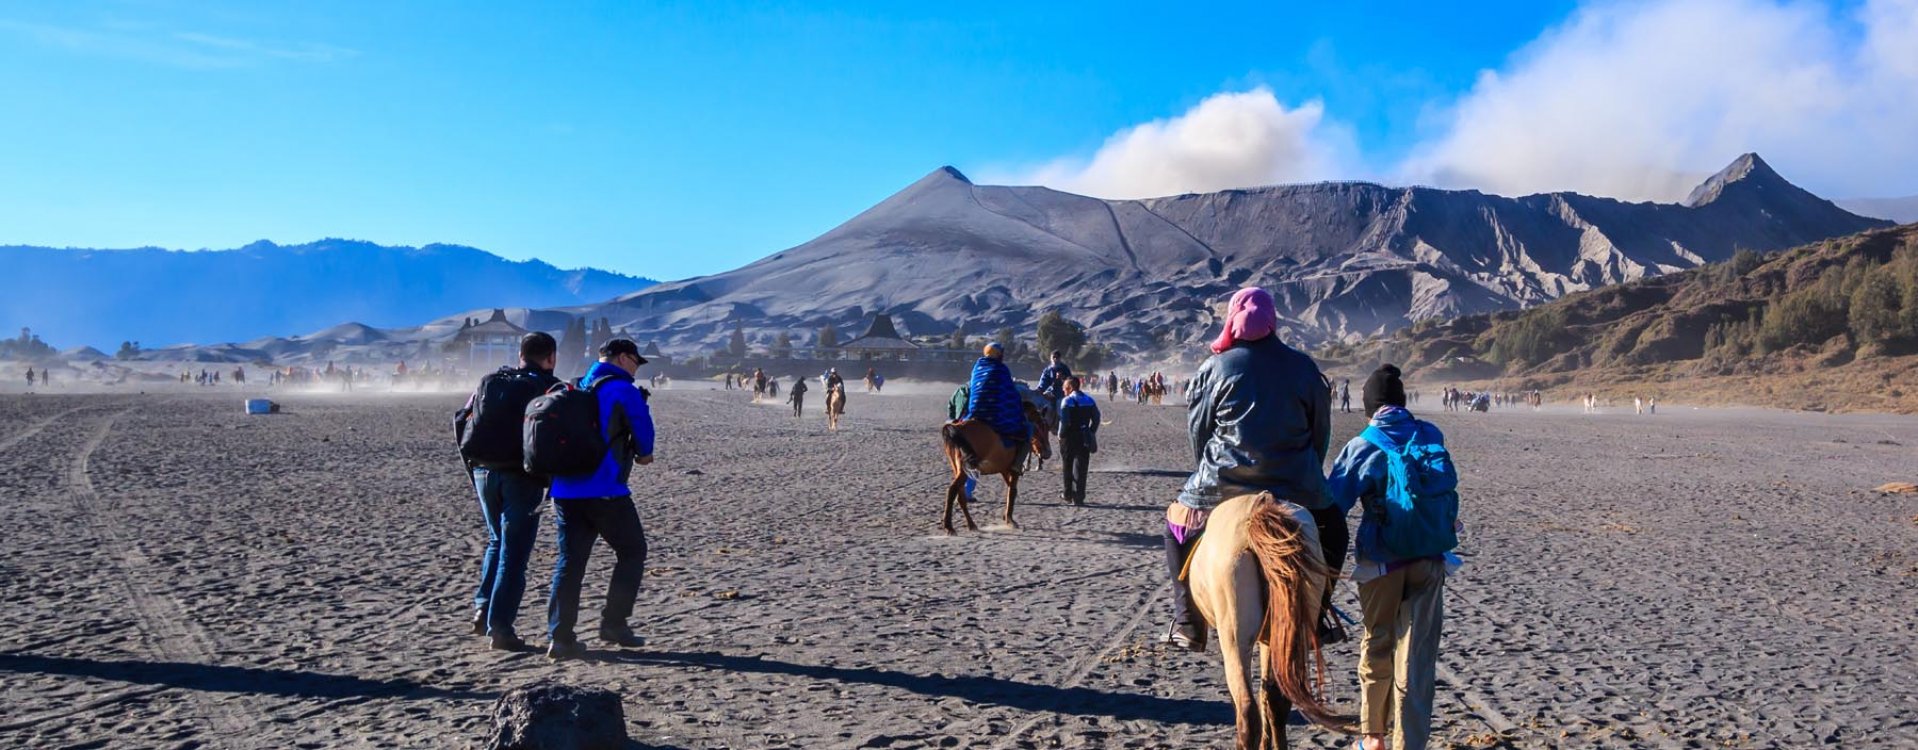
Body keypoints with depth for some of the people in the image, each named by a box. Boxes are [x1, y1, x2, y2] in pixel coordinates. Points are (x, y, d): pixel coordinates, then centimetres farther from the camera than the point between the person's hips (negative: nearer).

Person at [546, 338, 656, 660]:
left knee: (570, 560, 7)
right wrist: (642, 454, 16)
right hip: (605, 492, -7)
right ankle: (613, 624, 7)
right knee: (631, 552, 10)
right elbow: (643, 430, -6)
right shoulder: (624, 391, -5)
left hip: (564, 490, 7)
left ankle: (559, 637, 1)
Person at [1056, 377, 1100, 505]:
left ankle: (1068, 494, 23)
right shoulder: (1089, 399, 6)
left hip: (1069, 438, -4)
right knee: (1081, 468, 6)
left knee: (1067, 467, 13)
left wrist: (1061, 435, -6)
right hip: (1084, 438, 4)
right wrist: (1091, 433, 11)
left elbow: (1064, 421, -19)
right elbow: (1096, 419, 6)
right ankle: (1078, 497, 2)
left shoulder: (1067, 401, -12)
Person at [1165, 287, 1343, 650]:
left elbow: (1197, 429, 7)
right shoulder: (1304, 367, 4)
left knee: (1178, 525, 22)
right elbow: (1322, 432, 10)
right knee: (1332, 528, 27)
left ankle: (1187, 622, 16)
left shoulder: (1215, 367, -1)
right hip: (1296, 485, 1)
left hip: (1224, 483, -1)